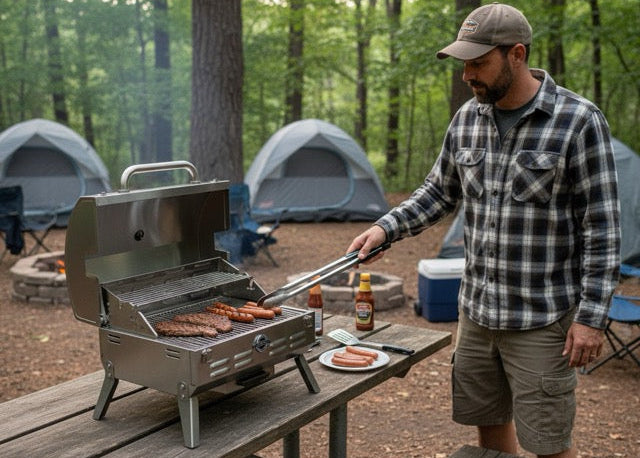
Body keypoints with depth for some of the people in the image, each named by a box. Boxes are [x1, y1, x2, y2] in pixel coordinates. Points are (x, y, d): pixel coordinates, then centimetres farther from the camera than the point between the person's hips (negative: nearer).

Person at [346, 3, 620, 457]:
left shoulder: (579, 121, -13)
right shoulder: (467, 119, 4)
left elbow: (602, 228, -12)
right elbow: (439, 192, 15)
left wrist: (592, 316, -14)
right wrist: (386, 228, 1)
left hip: (541, 318, -5)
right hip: (476, 311, 6)